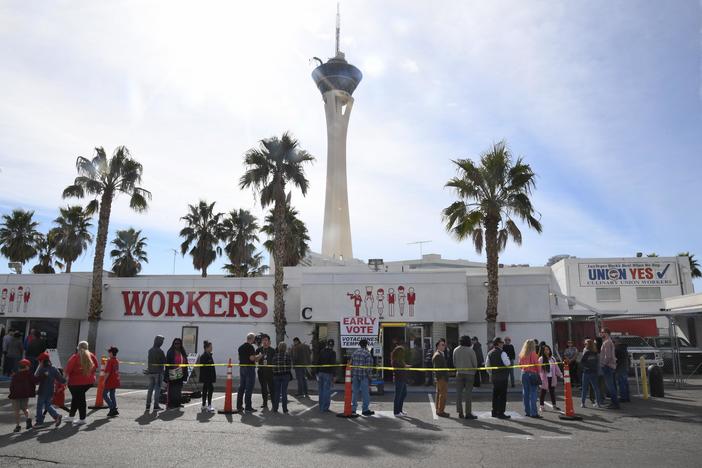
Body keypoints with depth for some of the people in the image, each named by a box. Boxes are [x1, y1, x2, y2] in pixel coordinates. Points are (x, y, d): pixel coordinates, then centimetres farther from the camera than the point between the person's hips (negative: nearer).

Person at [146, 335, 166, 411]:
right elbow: (164, 361, -10)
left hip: (150, 372, 6)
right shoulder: (160, 351, -15)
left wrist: (148, 370, 15)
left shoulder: (150, 350, 5)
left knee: (150, 388, 13)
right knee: (157, 388, 0)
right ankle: (156, 406, 2)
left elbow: (148, 361, 10)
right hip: (158, 372, -6)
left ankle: (148, 405, 16)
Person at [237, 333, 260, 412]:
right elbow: (252, 358, -23)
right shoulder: (250, 347, -14)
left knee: (241, 387, 13)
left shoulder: (241, 347, 13)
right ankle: (248, 407, -2)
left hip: (242, 367, 8)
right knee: (249, 388, -4)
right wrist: (258, 356, -5)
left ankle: (239, 406, 16)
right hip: (249, 368, -8)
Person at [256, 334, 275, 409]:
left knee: (271, 387, -5)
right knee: (263, 387, 8)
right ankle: (265, 402, 19)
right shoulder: (259, 350, 8)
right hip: (261, 371, 3)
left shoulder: (272, 350, 2)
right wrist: (259, 357, -13)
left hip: (270, 371, -3)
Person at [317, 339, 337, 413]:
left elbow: (318, 362, 9)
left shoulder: (321, 351, 7)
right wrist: (333, 375, -10)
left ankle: (321, 407, 21)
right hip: (328, 373, -6)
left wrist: (317, 373, 15)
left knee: (321, 390, 14)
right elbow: (333, 364, -13)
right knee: (327, 391, 0)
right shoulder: (332, 353, -10)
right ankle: (325, 408, 1)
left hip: (321, 373, 6)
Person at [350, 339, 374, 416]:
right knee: (365, 393, 3)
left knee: (354, 392, 11)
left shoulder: (354, 353, 9)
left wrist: (351, 375, 17)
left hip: (355, 376, 6)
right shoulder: (367, 353, -10)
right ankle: (365, 410, 7)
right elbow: (368, 366, -13)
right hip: (363, 376, -6)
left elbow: (351, 364, 11)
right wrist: (369, 375, -4)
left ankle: (353, 409, 14)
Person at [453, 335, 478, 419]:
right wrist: (474, 370, 12)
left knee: (459, 392, 9)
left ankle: (460, 412, 12)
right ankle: (468, 413, 2)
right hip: (469, 373, -3)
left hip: (459, 373, 3)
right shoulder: (470, 351, -12)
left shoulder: (455, 350, -1)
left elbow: (454, 362, 5)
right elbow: (475, 363, -6)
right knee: (468, 393, 1)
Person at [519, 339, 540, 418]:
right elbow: (536, 364, -9)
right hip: (532, 374, -5)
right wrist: (538, 373, 4)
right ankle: (533, 413, -5)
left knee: (525, 393, 10)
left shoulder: (522, 354, 5)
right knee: (533, 394, -4)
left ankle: (527, 412, 15)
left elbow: (520, 364, 10)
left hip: (524, 374, 5)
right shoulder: (533, 353, -10)